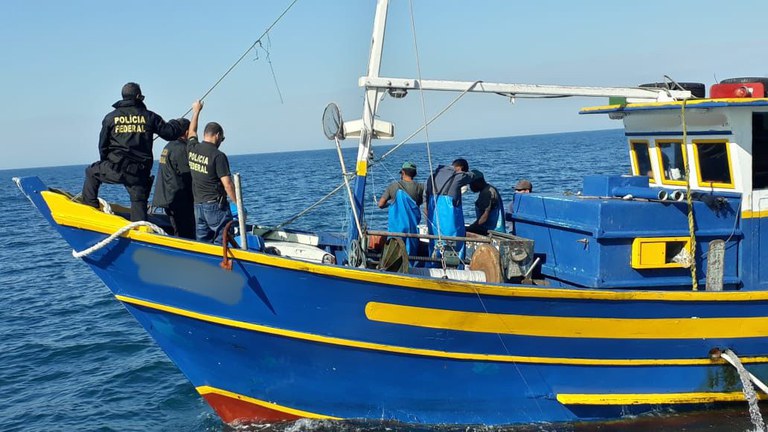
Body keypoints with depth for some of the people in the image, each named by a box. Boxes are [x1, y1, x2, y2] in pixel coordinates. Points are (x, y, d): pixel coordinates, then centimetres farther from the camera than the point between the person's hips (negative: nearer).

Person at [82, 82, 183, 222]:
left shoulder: (110, 117, 6)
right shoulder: (149, 117, 3)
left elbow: (103, 145, 11)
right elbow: (170, 133, 6)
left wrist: (104, 163, 27)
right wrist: (176, 124, 29)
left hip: (116, 168, 0)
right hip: (140, 172, 0)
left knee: (92, 173, 26)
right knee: (139, 202, 9)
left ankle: (89, 205, 23)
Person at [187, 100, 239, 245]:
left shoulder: (192, 149, 4)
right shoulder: (218, 155, -15)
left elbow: (192, 132, 28)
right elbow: (227, 185, -17)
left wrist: (196, 110, 41)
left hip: (198, 205, 7)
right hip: (216, 206, -7)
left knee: (202, 243, 11)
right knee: (222, 243, -4)